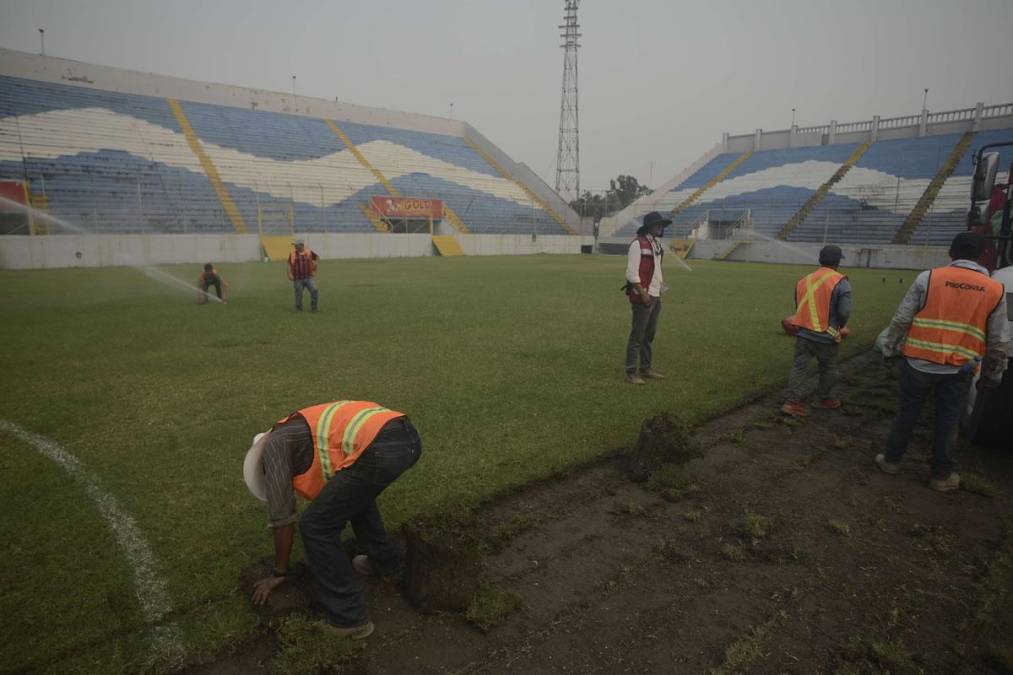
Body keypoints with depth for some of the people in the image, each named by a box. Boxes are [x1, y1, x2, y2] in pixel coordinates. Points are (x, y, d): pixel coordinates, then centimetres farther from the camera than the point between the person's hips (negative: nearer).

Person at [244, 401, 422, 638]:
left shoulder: (273, 445, 16)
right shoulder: (313, 439, 38)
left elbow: (282, 517, 17)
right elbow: (334, 497, 49)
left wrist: (278, 573, 31)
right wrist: (325, 554, 62)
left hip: (380, 449, -9)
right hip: (407, 437, 9)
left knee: (314, 527, 9)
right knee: (355, 495, 37)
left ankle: (347, 616, 17)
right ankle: (385, 561, 49)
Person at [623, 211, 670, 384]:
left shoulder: (657, 244, 15)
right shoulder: (638, 244, -12)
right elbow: (632, 273, -16)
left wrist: (661, 286, 15)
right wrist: (643, 294, -19)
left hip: (655, 296, 9)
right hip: (642, 297, -9)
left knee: (650, 334, 13)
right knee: (637, 335, -6)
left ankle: (646, 368, 23)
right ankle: (631, 372, 0)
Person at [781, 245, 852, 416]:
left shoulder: (803, 280, 7)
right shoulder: (841, 282, -12)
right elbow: (844, 312, -17)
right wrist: (839, 326, 3)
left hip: (803, 333, 4)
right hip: (826, 336, -4)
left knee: (798, 367, 7)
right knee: (829, 370, 17)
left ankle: (791, 402, 3)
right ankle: (822, 399, 32)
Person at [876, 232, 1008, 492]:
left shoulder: (927, 278, -8)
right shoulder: (995, 290, 0)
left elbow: (901, 319, -7)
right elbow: (998, 341, 5)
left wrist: (889, 348, 5)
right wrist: (993, 373, 16)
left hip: (919, 363, -1)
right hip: (959, 370, 1)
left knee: (907, 412, 12)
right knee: (947, 421, 11)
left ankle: (891, 459, 24)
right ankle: (942, 474, 21)